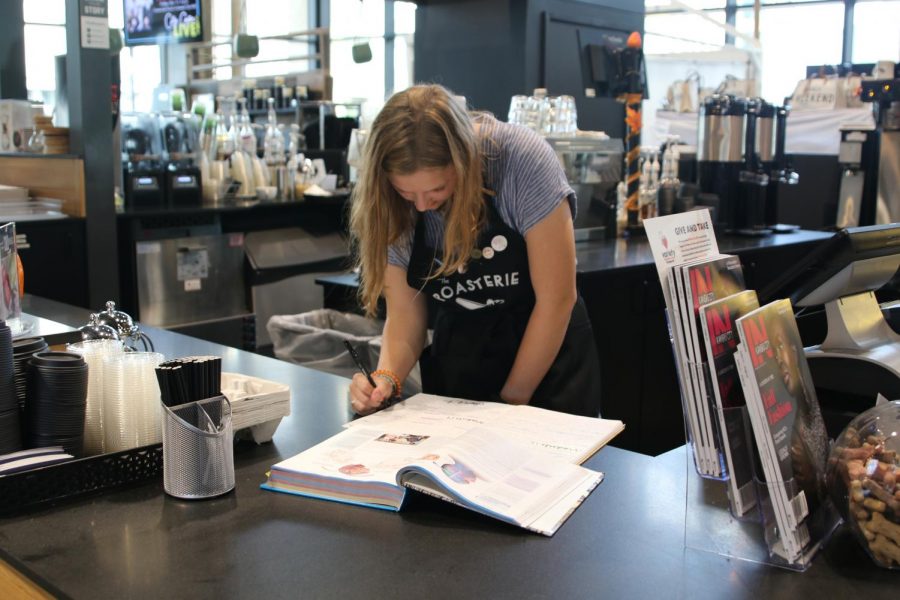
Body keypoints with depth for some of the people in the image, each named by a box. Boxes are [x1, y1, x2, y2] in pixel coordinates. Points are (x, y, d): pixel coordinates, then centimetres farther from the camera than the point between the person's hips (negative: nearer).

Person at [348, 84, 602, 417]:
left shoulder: (523, 161, -23)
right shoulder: (388, 204, -12)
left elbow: (557, 298, -19)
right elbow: (405, 315, -6)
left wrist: (512, 401, -13)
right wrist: (387, 377, -25)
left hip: (547, 358, -2)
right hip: (457, 364, 3)